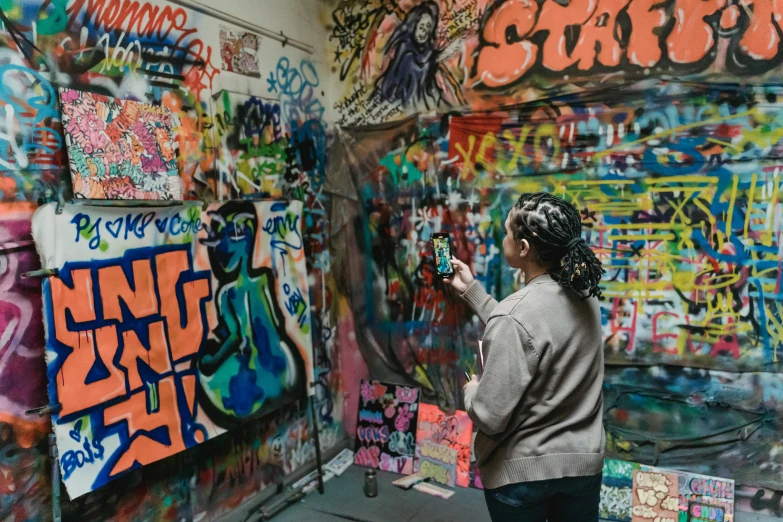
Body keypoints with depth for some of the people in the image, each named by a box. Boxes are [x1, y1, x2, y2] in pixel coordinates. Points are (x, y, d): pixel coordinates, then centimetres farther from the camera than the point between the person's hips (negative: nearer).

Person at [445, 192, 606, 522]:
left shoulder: (514, 315, -26)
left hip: (522, 472, -6)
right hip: (584, 462, 6)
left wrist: (471, 391, -3)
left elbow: (491, 417, -24)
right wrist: (471, 290, 15)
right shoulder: (585, 298, -4)